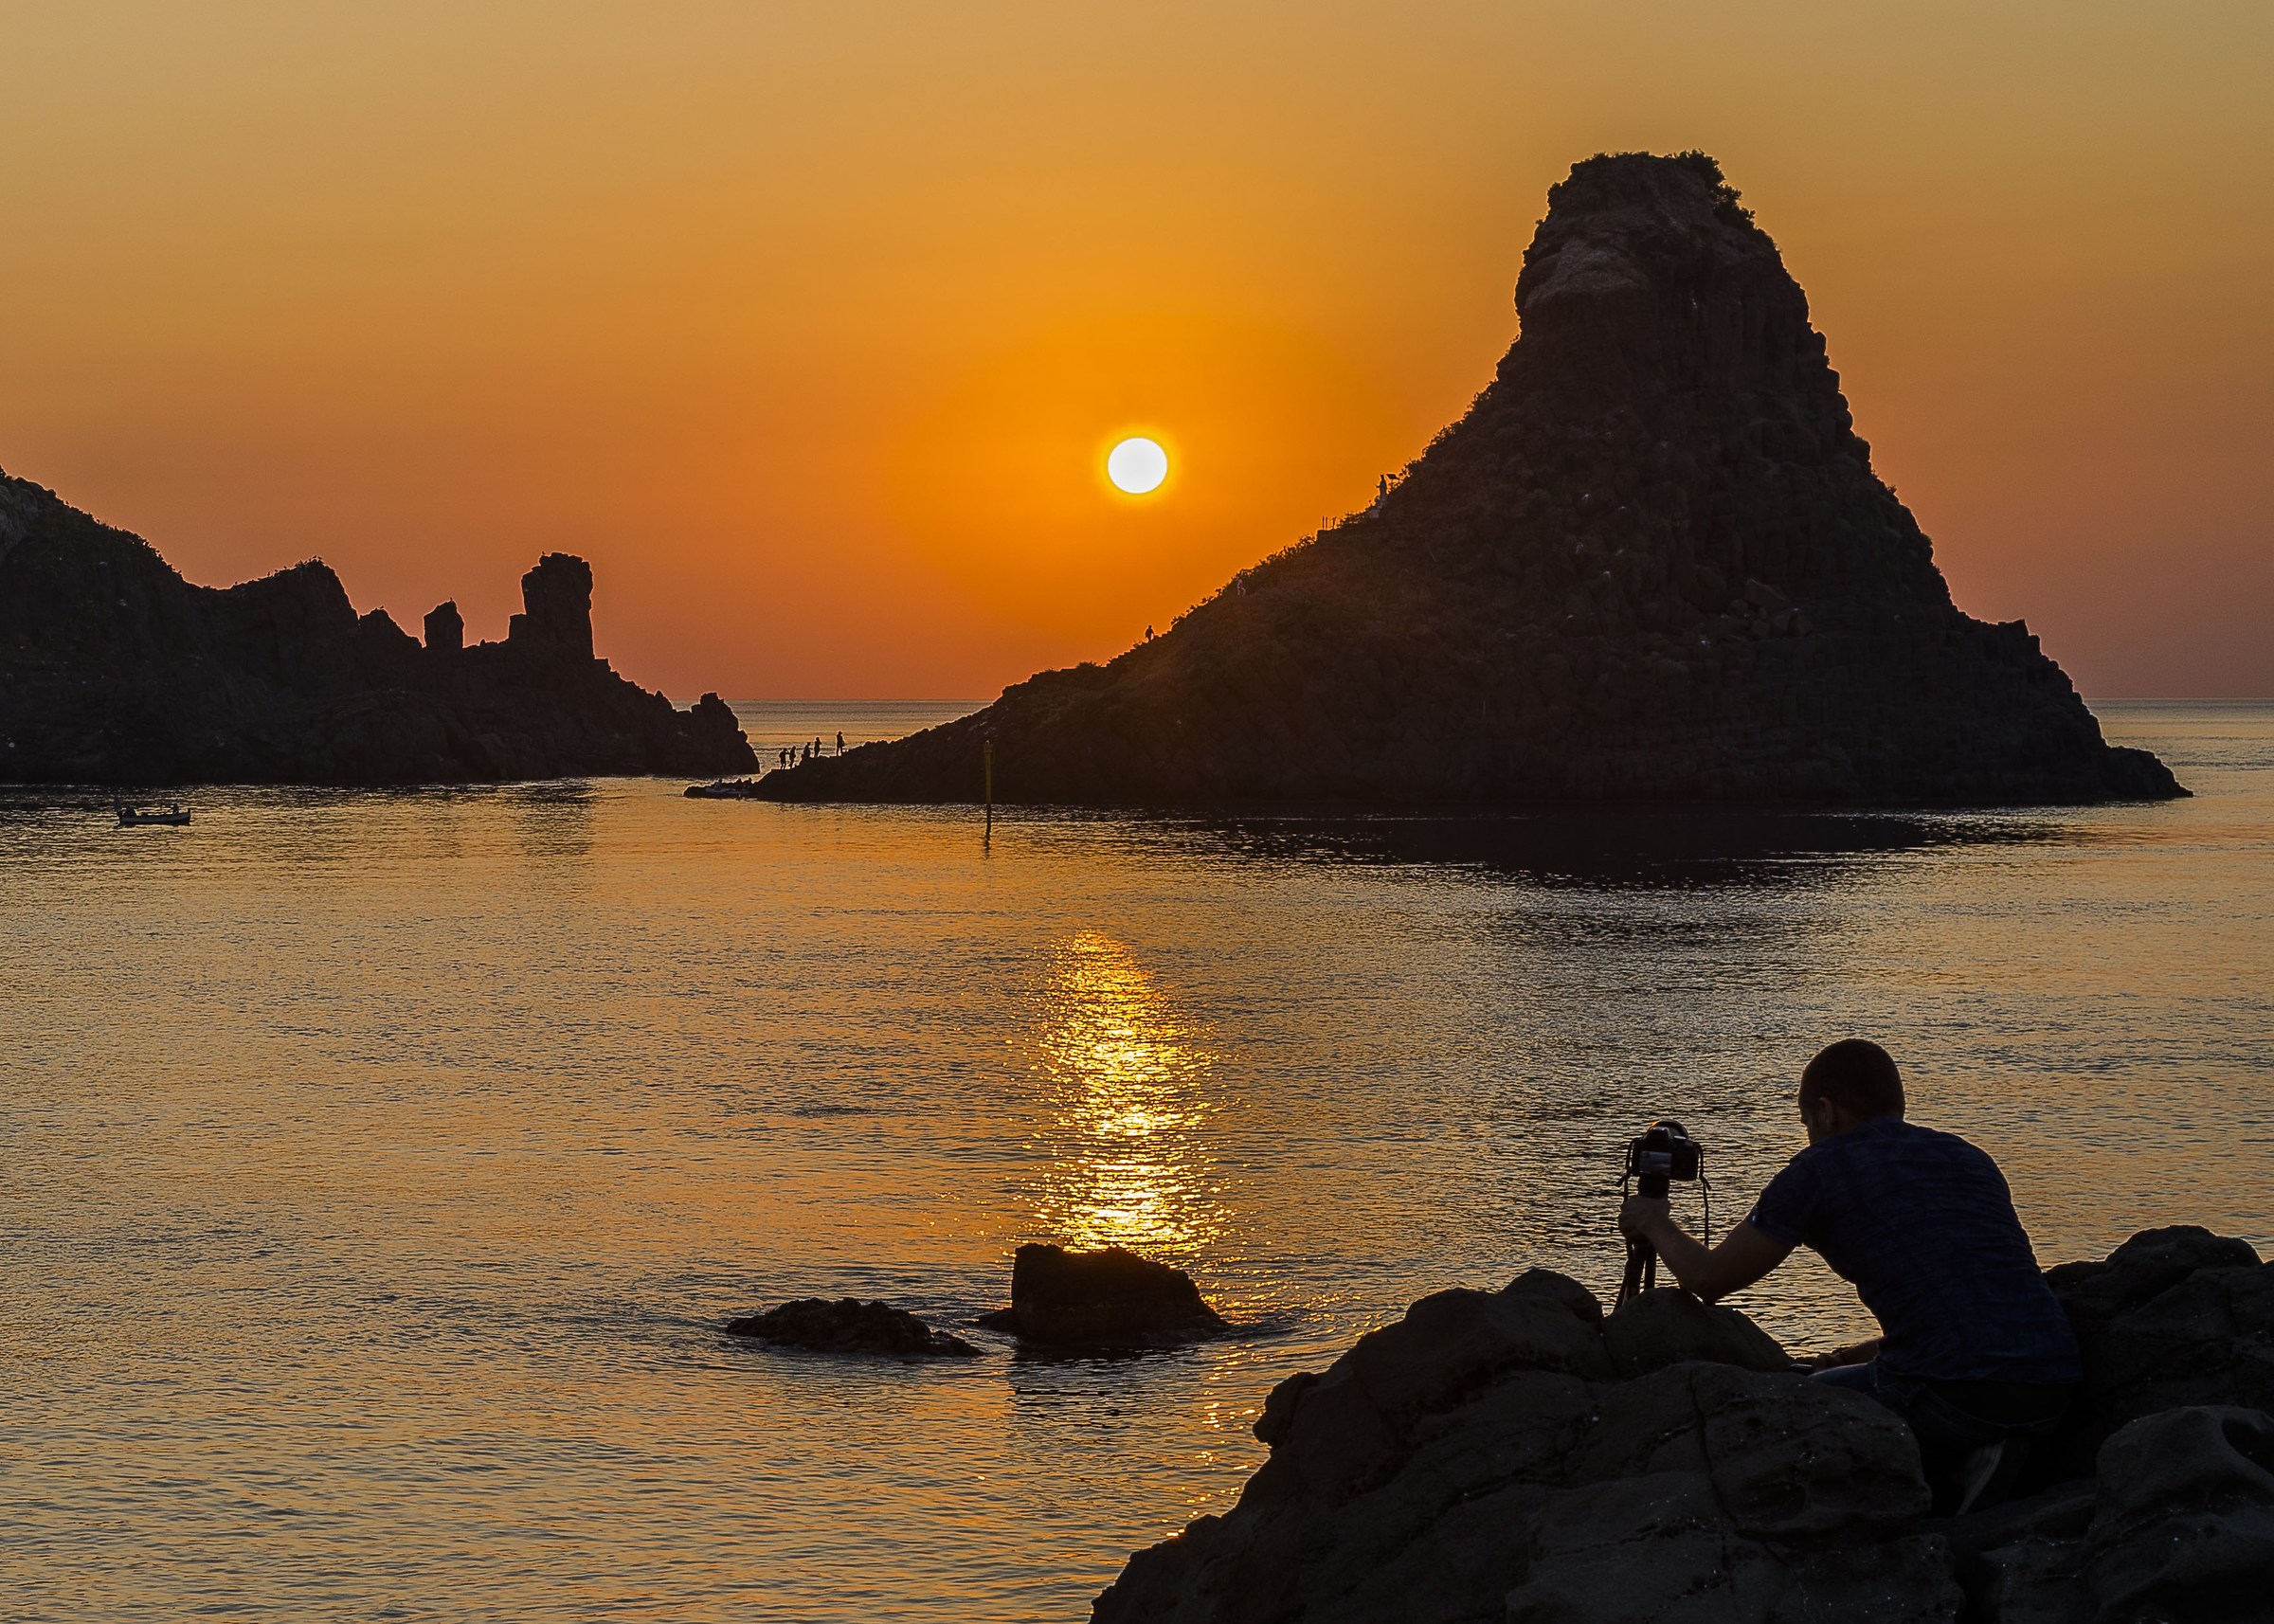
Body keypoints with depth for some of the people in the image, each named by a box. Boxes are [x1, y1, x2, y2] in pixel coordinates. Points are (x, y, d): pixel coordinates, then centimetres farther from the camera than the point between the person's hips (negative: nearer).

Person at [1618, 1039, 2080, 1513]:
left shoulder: (1824, 1166, 5)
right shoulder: (1972, 1160, 23)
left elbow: (1709, 1278, 12)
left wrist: (1656, 1226, 33)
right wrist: (1857, 1355, 45)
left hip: (1957, 1393, -7)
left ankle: (1948, 1487, 1)